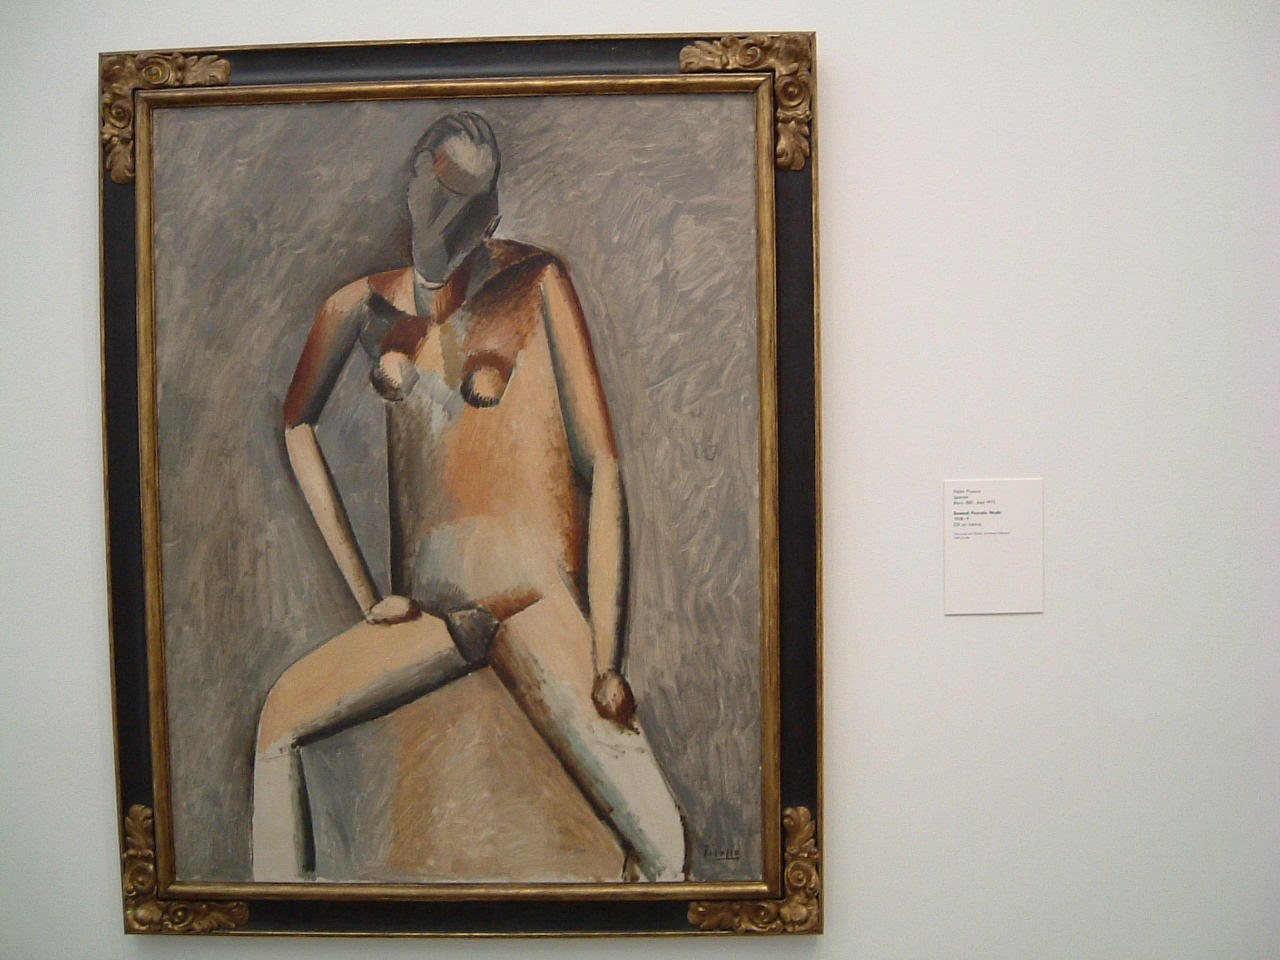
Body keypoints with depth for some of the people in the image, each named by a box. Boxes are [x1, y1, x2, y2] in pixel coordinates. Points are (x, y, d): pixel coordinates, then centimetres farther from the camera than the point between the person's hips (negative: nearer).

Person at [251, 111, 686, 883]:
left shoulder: (535, 283, 1)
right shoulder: (370, 304, 12)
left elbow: (604, 466, -5)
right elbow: (296, 424, 24)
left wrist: (607, 660, -12)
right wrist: (365, 594, 15)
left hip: (537, 598, -4)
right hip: (431, 611, 5)